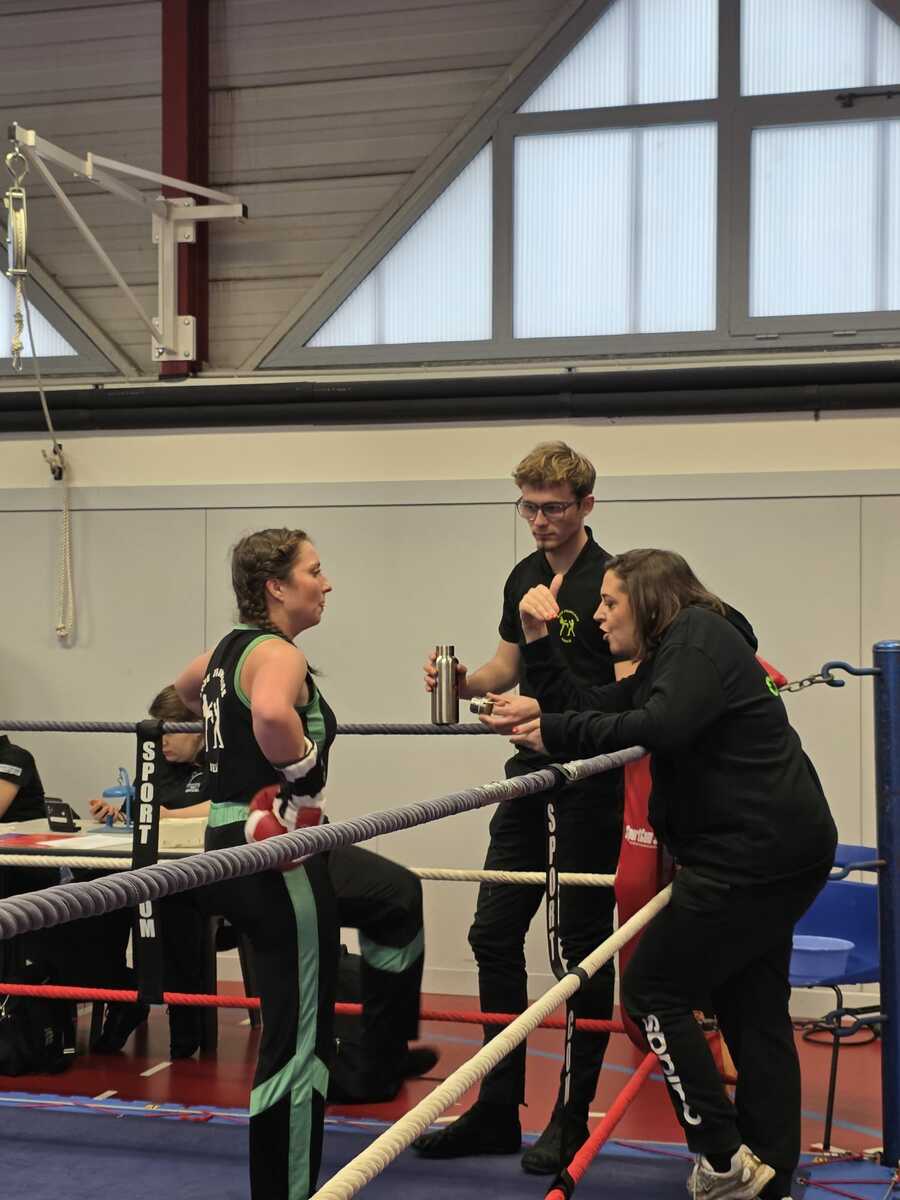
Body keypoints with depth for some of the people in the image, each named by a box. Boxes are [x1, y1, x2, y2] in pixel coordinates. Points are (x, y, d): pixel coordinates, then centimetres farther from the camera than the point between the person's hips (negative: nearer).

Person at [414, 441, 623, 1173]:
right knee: (494, 935, 8)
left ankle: (573, 1118, 14)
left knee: (582, 947, 2)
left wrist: (545, 711, -28)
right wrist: (465, 681, 0)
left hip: (589, 787, -8)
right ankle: (498, 1112, 18)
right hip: (530, 779, 8)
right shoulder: (525, 579, 11)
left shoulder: (610, 583, -12)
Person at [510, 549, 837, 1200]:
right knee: (753, 1011, 12)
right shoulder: (661, 664, 20)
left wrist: (558, 731, -21)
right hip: (779, 853, 10)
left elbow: (664, 727, -26)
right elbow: (589, 714, 13)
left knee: (652, 989, -3)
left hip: (755, 851, -10)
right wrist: (539, 643, 10)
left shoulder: (698, 634, -9)